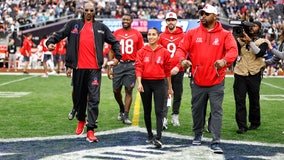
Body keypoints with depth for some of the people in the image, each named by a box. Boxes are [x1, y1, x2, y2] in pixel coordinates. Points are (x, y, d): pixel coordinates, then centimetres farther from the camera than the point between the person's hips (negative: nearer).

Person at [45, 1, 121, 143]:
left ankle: (90, 130, -10)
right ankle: (81, 120, 38)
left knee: (94, 99, -9)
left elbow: (114, 42, 19)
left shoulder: (101, 27, 12)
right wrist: (51, 42, -13)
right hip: (78, 68, 1)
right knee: (79, 97, 13)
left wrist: (117, 56, 9)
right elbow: (59, 34, 5)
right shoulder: (74, 24, 10)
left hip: (94, 69, -1)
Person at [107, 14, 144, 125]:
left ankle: (125, 116, 5)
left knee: (129, 90, -2)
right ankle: (122, 108, 31)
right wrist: (109, 68, 2)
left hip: (131, 65, -1)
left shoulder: (137, 34, 4)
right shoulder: (116, 33, 6)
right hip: (118, 64, 1)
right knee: (116, 90, 5)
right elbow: (111, 51, 7)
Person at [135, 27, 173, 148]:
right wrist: (139, 82, -17)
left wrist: (170, 87, 9)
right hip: (145, 83, 2)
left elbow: (167, 70, 6)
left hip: (159, 83, -2)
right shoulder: (142, 52, 3)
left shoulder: (164, 52, 1)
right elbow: (138, 67, -4)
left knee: (159, 111, -9)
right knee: (147, 111, 12)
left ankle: (158, 138, -14)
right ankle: (149, 135, 27)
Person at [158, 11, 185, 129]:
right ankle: (163, 118, -7)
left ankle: (175, 116, 23)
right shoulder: (162, 36, 6)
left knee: (177, 95, 9)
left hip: (178, 71, 0)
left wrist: (178, 67, -14)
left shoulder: (182, 36, 0)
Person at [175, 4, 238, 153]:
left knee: (216, 111, -2)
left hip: (216, 81, -2)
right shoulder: (192, 33, 5)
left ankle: (215, 142, 2)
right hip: (197, 80, 2)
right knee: (197, 109, 16)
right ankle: (198, 134, 36)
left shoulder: (225, 34, -2)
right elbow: (181, 48, 0)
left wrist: (224, 60, -36)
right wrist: (182, 60, -22)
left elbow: (233, 50, -16)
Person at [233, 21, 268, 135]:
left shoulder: (262, 42, 6)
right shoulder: (241, 39, 13)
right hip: (240, 74, 1)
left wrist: (250, 41, -18)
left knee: (254, 100, 7)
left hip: (254, 75, -1)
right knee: (239, 100, -5)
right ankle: (242, 126, -3)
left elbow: (260, 53, -13)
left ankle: (255, 123, 23)